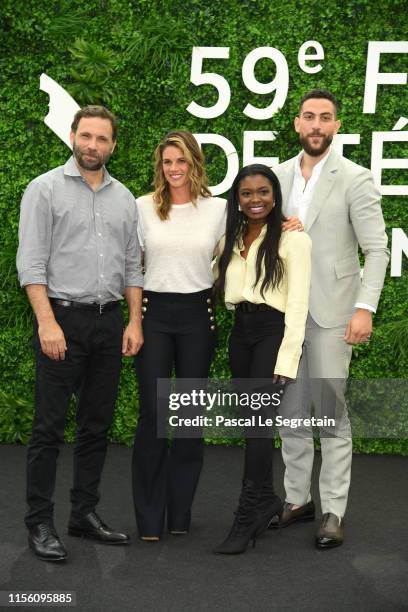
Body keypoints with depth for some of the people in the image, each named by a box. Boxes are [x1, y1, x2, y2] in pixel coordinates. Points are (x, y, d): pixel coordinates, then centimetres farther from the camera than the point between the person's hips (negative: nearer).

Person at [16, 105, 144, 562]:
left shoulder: (124, 198, 12)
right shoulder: (45, 189, -3)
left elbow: (132, 266, 15)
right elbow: (31, 262, -9)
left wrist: (135, 322, 5)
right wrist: (47, 322, -17)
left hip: (109, 323, 5)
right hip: (62, 319, -5)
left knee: (97, 425, 10)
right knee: (49, 426, -3)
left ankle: (84, 514, 20)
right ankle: (40, 523, 5)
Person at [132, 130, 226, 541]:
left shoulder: (217, 209, 2)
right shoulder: (143, 207, 1)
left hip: (197, 314, 1)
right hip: (154, 312, -1)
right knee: (152, 413, -3)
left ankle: (180, 513, 19)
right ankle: (148, 518, 7)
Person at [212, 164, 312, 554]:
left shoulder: (293, 239, -6)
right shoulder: (230, 240, 13)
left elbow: (297, 303, -11)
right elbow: (219, 285, 18)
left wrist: (287, 361, -17)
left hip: (274, 331, -6)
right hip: (240, 331, 6)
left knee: (257, 420, -11)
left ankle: (247, 517, -6)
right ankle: (267, 499, 24)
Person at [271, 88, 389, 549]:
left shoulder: (355, 179, -5)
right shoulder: (279, 175, 9)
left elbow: (376, 250, -7)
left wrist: (365, 308, -16)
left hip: (330, 311, -5)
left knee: (331, 411, -2)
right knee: (290, 410, 10)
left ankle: (333, 511, 6)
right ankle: (296, 499, 21)